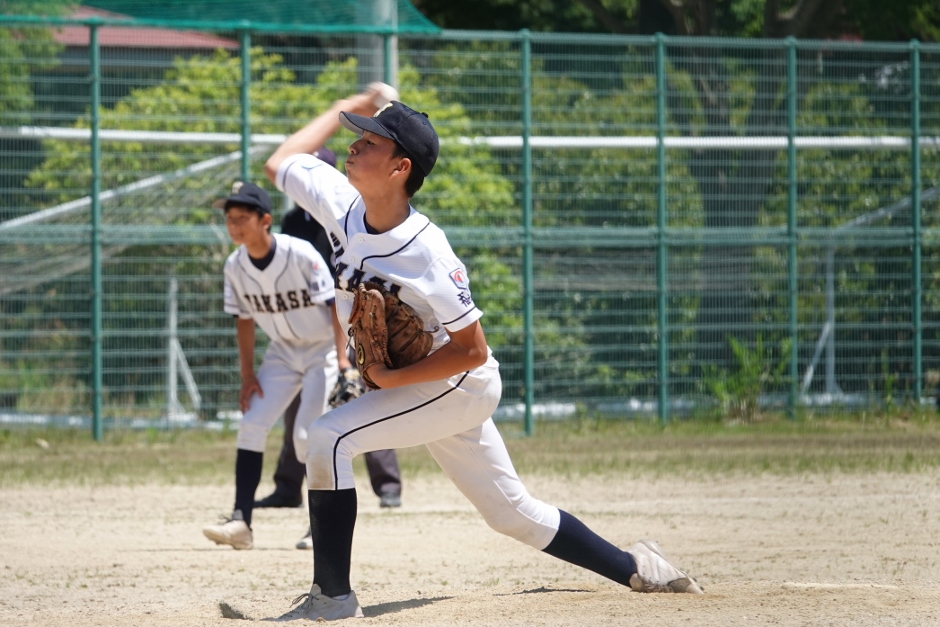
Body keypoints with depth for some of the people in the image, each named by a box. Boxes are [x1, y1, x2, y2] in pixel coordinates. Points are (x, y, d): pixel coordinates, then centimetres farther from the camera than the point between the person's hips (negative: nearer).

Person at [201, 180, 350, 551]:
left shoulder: (301, 255, -25)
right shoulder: (235, 266, -8)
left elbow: (336, 304, -21)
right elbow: (244, 320, 3)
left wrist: (342, 360, -28)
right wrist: (247, 375, -2)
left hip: (324, 348, -6)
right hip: (283, 352, 6)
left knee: (308, 435, -15)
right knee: (251, 425, -8)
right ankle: (241, 522, -11)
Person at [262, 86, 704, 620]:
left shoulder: (427, 254, -29)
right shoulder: (343, 204, -10)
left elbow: (472, 351, -24)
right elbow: (280, 162, 8)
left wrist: (393, 378, -25)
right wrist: (347, 110, 7)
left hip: (459, 385, -8)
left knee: (330, 437, -22)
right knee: (513, 512, 16)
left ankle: (333, 595, -17)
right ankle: (636, 568, 29)